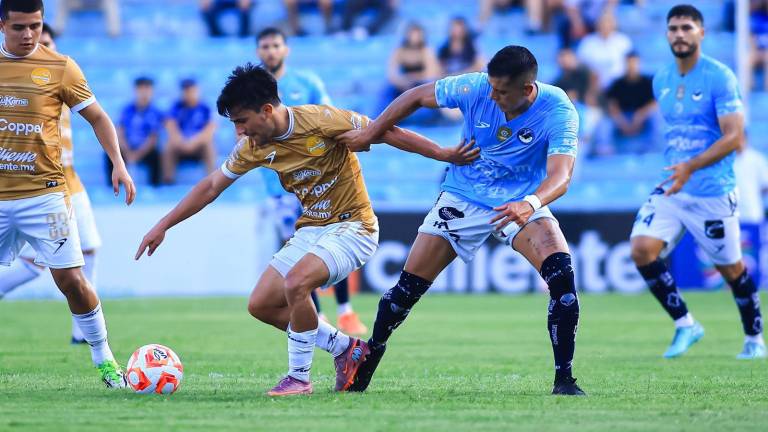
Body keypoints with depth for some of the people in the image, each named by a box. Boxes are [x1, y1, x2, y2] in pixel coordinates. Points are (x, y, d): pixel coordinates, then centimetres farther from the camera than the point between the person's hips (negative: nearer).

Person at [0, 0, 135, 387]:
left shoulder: (59, 67, 0)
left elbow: (97, 118, 5)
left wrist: (118, 164, -6)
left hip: (44, 194, -2)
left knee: (70, 279, -5)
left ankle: (104, 359, 9)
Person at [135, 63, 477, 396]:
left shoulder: (320, 119, -20)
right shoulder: (254, 147, -2)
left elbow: (386, 133, -14)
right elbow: (211, 187, 10)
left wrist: (443, 154, -14)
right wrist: (163, 226, 8)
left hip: (352, 226, -8)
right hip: (310, 229, 8)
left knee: (295, 283, -30)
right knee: (261, 304, 0)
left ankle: (299, 377, -14)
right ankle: (345, 347, 13)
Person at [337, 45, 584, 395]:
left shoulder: (558, 111, -25)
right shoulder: (475, 88, -19)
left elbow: (560, 175, -37)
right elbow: (416, 96, -3)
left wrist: (530, 203, -57)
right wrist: (369, 134, -1)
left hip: (521, 203, -2)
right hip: (463, 197, 2)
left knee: (561, 271, -26)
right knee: (410, 284, -3)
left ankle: (564, 378, -17)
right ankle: (366, 362, 20)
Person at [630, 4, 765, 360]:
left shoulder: (719, 77, -12)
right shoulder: (661, 81, 7)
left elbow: (734, 136, -18)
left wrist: (692, 167, -29)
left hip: (713, 193, -5)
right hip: (671, 189, 5)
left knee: (731, 268, 5)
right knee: (642, 249, -14)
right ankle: (685, 324, 0)